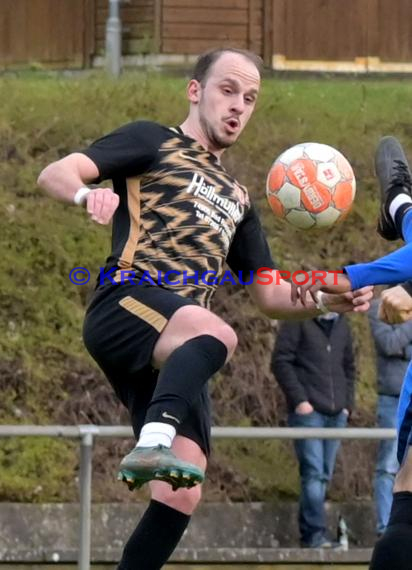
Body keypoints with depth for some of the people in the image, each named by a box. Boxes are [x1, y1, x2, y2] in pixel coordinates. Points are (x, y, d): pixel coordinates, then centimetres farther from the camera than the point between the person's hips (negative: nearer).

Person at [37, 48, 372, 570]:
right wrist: (88, 193, -25)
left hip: (176, 346, 7)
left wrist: (333, 300, 11)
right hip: (126, 304, -7)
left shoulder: (236, 198, 32)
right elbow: (54, 174, 0)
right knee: (215, 332, -39)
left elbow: (270, 296, 31)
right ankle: (153, 444, -56)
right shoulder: (153, 142, 13)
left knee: (181, 493, -9)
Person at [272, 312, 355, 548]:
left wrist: (347, 403, 12)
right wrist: (299, 399, -14)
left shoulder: (341, 325, 16)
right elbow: (281, 361, -7)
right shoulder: (298, 322, -2)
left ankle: (309, 532, 9)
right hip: (308, 411, -6)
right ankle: (316, 532, -13)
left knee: (324, 475, 5)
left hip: (336, 413, 6)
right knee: (313, 472, -11)